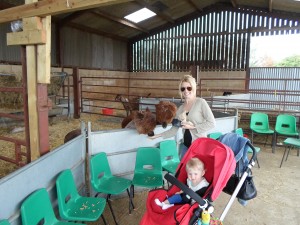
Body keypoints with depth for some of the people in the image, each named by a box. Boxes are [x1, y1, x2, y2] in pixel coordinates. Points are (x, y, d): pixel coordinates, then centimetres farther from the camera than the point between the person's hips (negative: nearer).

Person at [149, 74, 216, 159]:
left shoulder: (201, 102, -7)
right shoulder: (180, 108, 8)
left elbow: (212, 123, -11)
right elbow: (174, 130, 10)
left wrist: (193, 126, -14)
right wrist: (159, 135, 7)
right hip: (186, 145, 5)